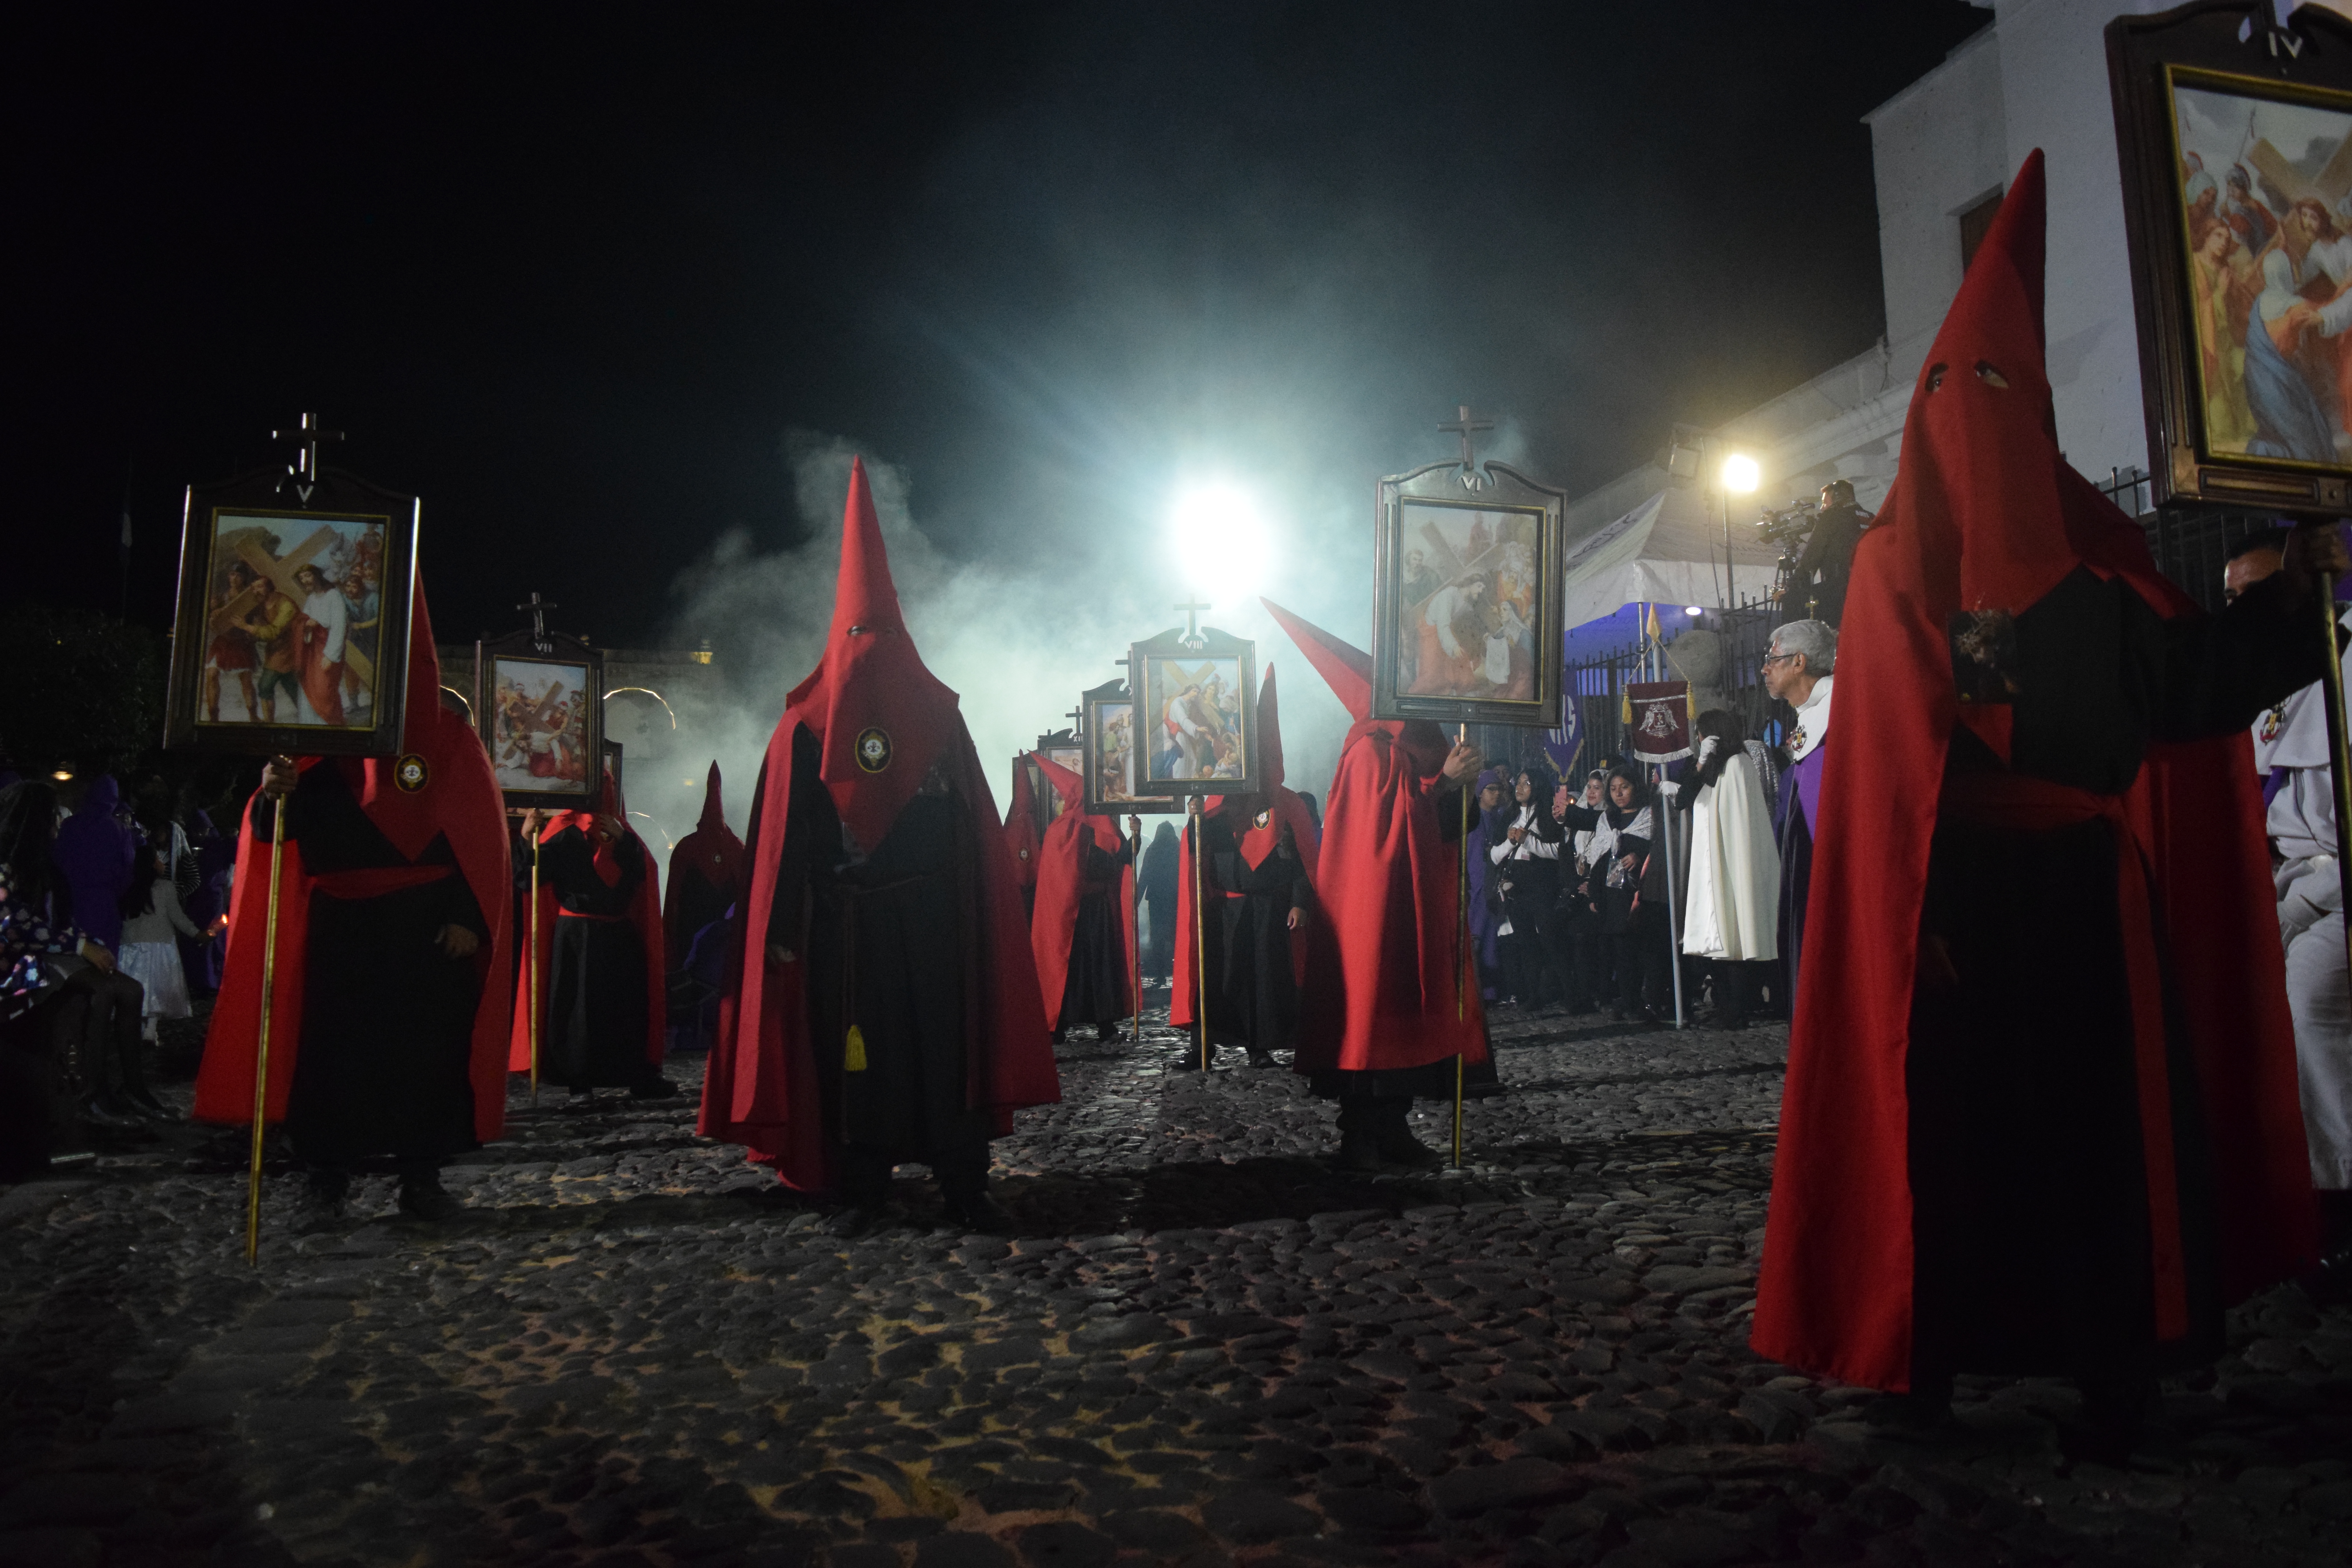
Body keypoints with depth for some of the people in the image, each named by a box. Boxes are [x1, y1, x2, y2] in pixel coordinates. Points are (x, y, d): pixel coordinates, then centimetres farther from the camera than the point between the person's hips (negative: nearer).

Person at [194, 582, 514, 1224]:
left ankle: (421, 1176, 7)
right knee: (335, 1045, -1)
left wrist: (469, 918, -10)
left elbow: (483, 834, 0)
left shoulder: (452, 740, 5)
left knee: (427, 1047, -1)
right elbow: (284, 830, 3)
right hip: (340, 924, 1)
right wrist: (277, 794, -20)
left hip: (430, 926, -1)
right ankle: (327, 1178, 8)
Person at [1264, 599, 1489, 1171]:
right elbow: (1385, 825, -18)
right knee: (1373, 1012, -6)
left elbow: (1449, 828, 15)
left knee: (1410, 1014, 8)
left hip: (1419, 910, 9)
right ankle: (1359, 1137, -1)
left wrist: (1461, 787, -2)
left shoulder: (1425, 748, 16)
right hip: (1375, 907, -9)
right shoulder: (1371, 751, -10)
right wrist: (1444, 783, -20)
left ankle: (1394, 1130, 14)